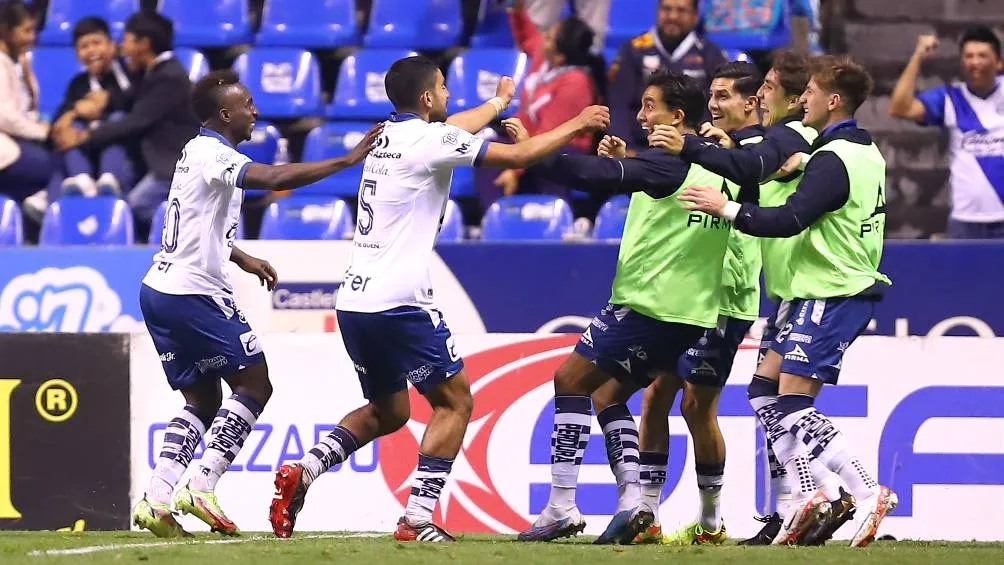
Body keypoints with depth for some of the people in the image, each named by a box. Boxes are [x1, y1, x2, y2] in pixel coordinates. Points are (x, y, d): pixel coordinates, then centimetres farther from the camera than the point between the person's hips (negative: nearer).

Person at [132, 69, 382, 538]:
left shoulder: (197, 152, 19)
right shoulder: (213, 153, -13)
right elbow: (274, 179, -29)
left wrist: (242, 259, 33)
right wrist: (347, 161, -27)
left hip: (159, 291, 10)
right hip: (193, 293, -10)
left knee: (203, 400, 13)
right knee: (254, 385, -3)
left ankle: (155, 500, 2)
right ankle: (200, 487, -12)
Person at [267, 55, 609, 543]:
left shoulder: (389, 135, 16)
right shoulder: (429, 140, -8)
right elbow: (519, 155, -6)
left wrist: (499, 102, 55)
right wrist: (576, 125, 10)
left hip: (354, 301, 8)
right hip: (399, 302, -8)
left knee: (387, 411, 21)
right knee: (455, 400, 3)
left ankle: (300, 473, 1)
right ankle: (417, 518, -7)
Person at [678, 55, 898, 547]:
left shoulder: (834, 160, -17)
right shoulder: (865, 152, 14)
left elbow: (790, 219, -24)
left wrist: (726, 208, -17)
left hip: (832, 297, -10)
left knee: (792, 407, -11)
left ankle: (868, 493, -13)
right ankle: (813, 495, 6)